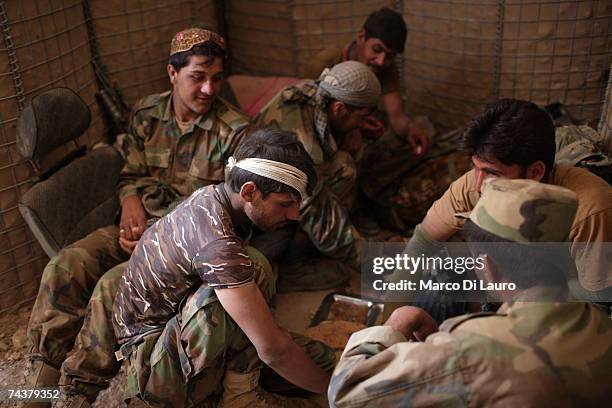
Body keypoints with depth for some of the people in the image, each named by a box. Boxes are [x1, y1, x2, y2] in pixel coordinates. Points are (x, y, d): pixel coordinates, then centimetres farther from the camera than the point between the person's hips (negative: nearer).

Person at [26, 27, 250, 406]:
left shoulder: (235, 132, -11)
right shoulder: (146, 112, 4)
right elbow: (131, 174, 12)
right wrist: (132, 203, -12)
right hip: (142, 224, 6)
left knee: (112, 287, -28)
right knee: (65, 267, -16)